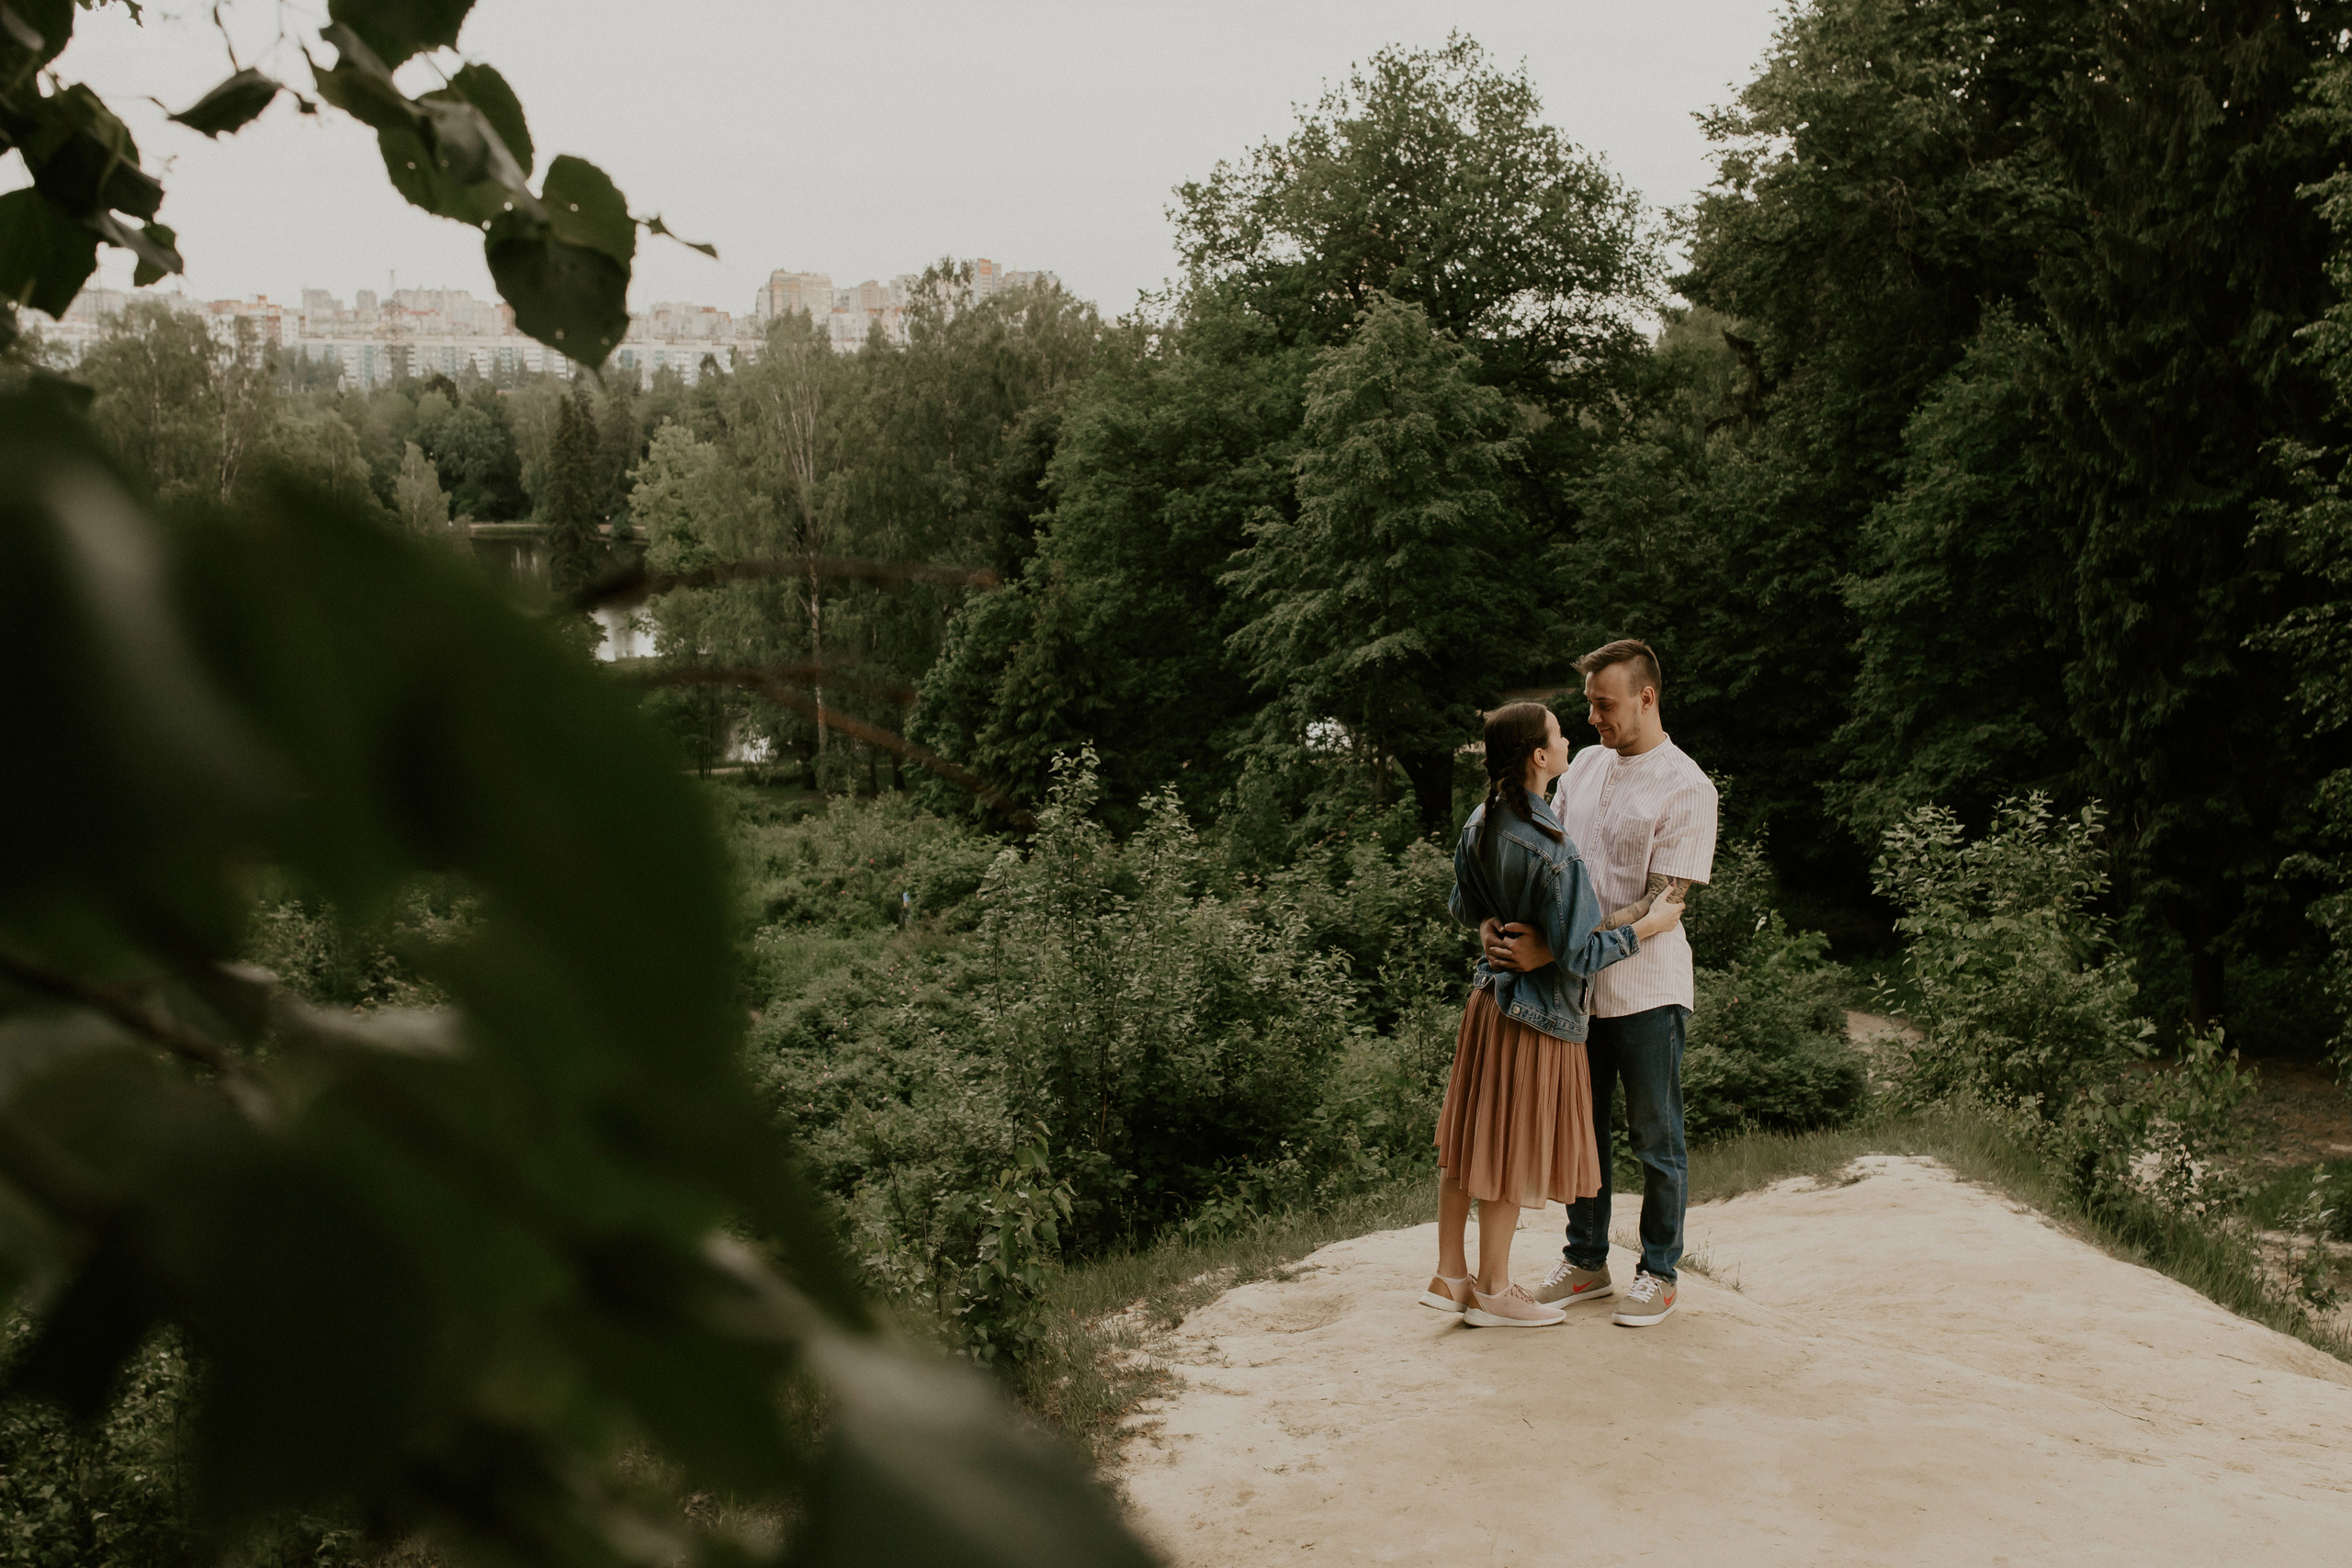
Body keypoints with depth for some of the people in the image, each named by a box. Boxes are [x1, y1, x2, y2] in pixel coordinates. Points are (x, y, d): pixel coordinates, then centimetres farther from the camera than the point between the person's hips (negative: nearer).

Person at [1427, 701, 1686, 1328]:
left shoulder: (1479, 824, -1)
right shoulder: (1553, 852, -26)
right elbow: (1579, 956, -22)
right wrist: (1648, 924, -11)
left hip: (1488, 998, 8)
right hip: (1537, 1016, -8)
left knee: (1467, 1142, 15)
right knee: (1509, 1156, 5)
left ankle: (1450, 1275, 26)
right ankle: (1493, 1292, 19)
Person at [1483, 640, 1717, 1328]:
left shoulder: (1686, 787, -14)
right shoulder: (1585, 765, 7)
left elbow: (1661, 905, -19)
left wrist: (1553, 948, -26)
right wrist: (1499, 917, -9)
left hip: (1647, 990, -6)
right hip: (1579, 986, 6)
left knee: (1656, 1138, 8)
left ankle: (1659, 1275, 22)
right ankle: (1586, 1263, 29)